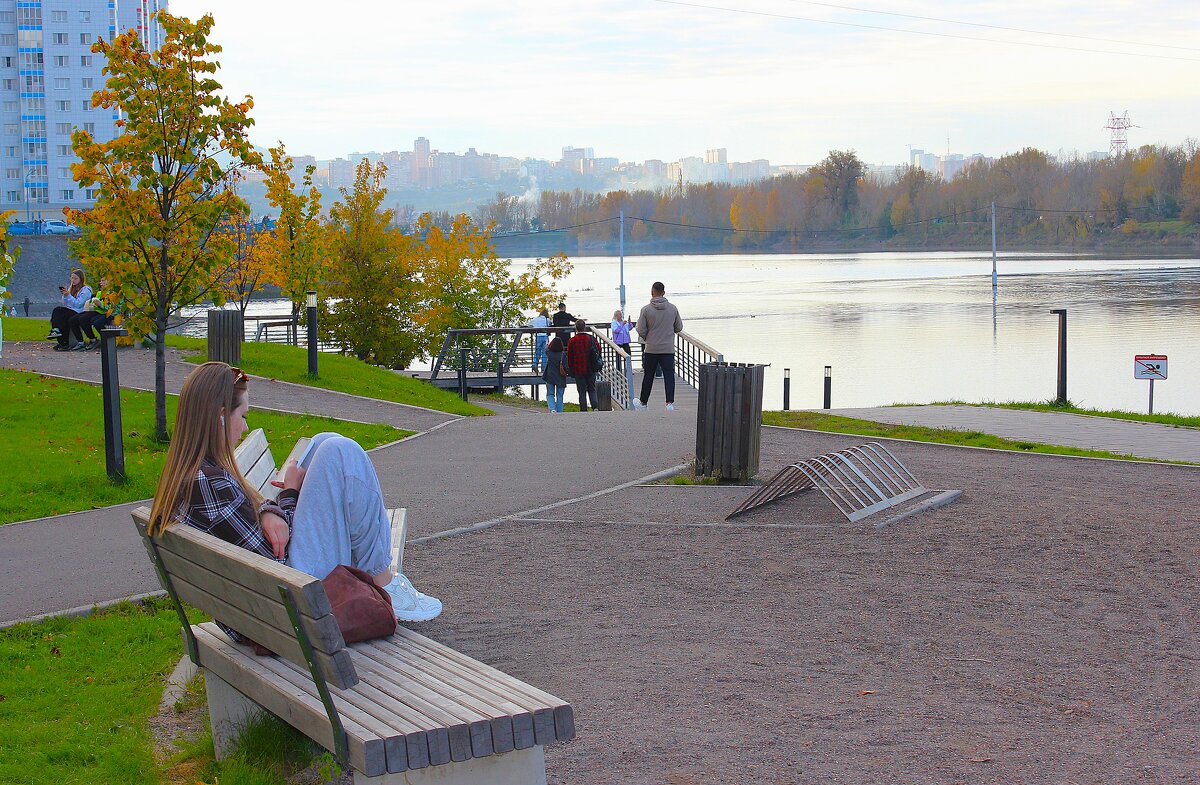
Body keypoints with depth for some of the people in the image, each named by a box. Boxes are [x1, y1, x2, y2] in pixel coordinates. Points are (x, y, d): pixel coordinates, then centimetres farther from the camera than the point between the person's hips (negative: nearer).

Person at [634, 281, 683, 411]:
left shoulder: (646, 309, -8)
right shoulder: (673, 309, -1)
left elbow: (641, 330, -7)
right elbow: (679, 328, 8)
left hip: (651, 348, -1)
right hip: (668, 349, 1)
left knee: (648, 376, 10)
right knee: (669, 375, 0)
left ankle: (643, 402, 23)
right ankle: (670, 403, -10)